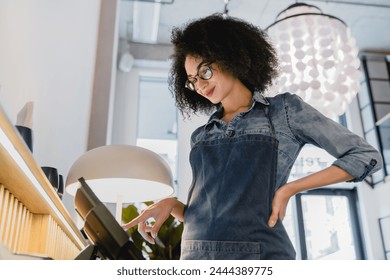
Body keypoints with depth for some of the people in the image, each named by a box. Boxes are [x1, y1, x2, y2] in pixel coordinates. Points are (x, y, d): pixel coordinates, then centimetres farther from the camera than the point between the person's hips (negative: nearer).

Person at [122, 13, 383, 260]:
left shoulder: (284, 109, 7)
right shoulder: (201, 137, 18)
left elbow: (366, 156, 6)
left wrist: (289, 189, -3)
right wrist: (172, 205, 0)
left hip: (259, 257, -4)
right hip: (196, 258, 4)